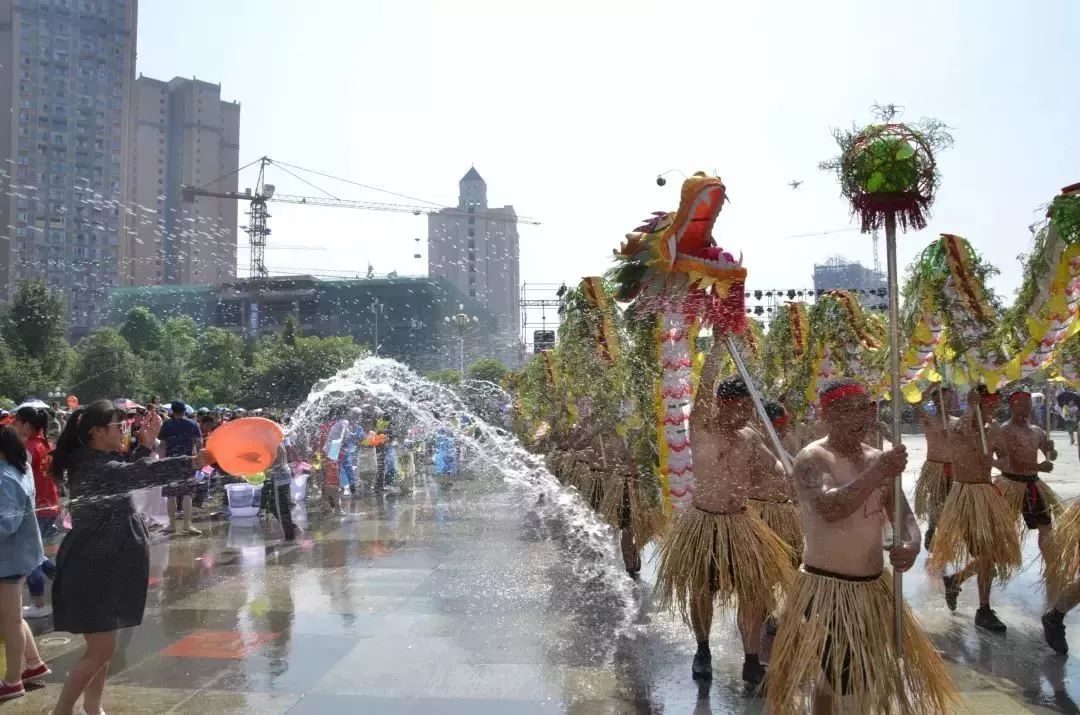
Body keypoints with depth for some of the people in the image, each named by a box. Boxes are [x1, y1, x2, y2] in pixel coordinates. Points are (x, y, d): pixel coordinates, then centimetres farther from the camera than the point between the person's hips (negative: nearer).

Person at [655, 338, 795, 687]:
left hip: (740, 523, 4)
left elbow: (777, 474, 7)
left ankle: (752, 661, 19)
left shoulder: (750, 438, 3)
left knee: (753, 591, 3)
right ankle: (703, 651, 32)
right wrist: (720, 342, -33)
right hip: (702, 522, -3)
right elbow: (704, 387, -28)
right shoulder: (701, 426, -11)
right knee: (700, 590, 10)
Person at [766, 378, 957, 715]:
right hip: (826, 589, -7)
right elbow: (829, 508, -33)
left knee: (869, 673, 23)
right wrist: (878, 474, -38)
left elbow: (903, 515, 6)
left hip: (874, 586, 7)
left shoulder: (877, 458, 6)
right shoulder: (812, 458, -16)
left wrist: (910, 544, -15)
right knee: (832, 680, 2)